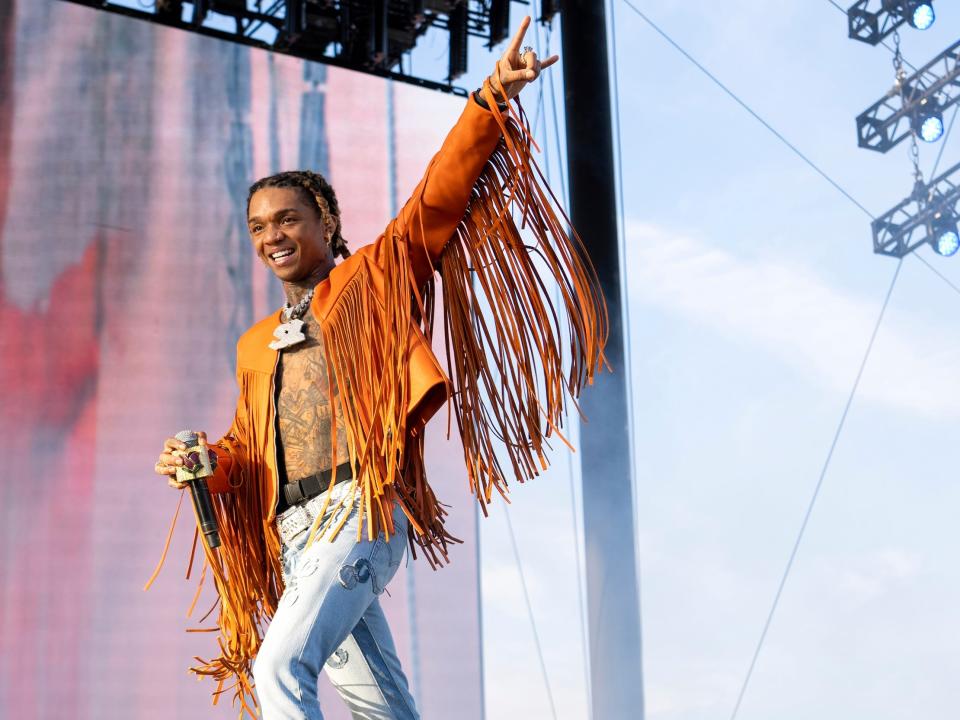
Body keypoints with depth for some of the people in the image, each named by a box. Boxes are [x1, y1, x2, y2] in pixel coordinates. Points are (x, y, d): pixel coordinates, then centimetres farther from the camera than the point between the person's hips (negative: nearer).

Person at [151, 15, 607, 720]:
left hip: (360, 508, -6)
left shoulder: (370, 283, 7)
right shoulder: (256, 345, 23)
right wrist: (207, 461, 6)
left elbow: (439, 197, -6)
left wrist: (490, 100, -17)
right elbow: (249, 448, 29)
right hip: (295, 531, 7)